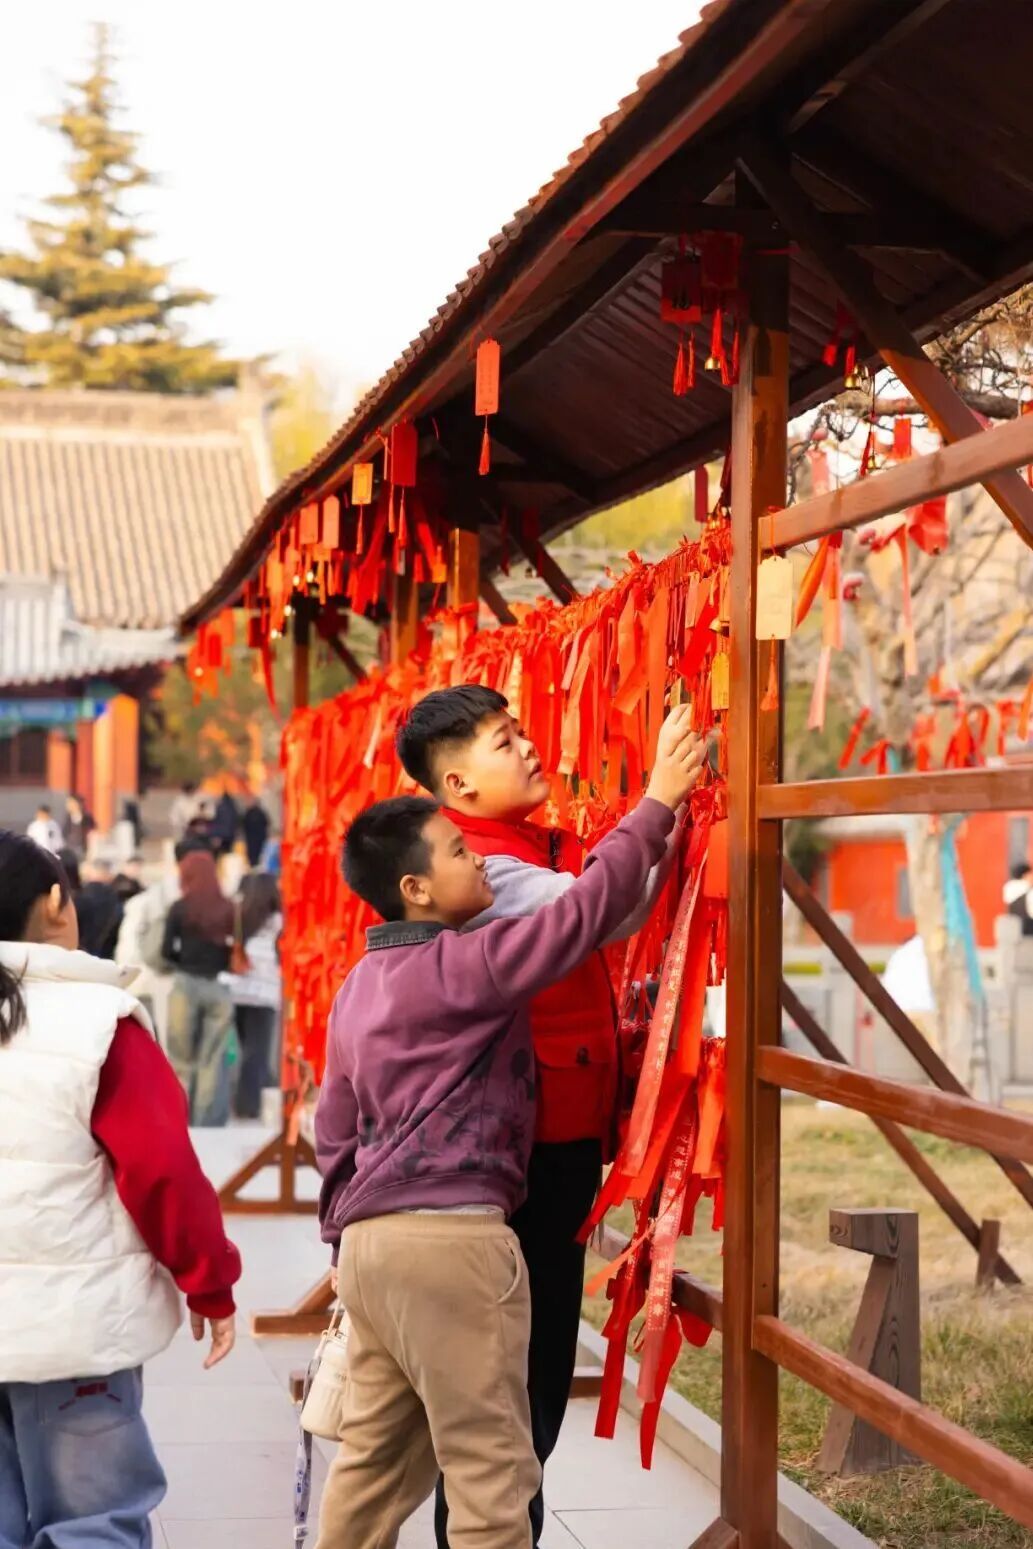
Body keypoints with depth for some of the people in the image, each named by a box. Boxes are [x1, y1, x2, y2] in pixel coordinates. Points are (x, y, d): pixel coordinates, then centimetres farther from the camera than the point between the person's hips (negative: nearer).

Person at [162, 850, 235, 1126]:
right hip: (219, 987, 1)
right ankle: (209, 1122, 5)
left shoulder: (180, 908, -4)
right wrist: (219, 962, 10)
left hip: (187, 985, -1)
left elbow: (167, 951, -4)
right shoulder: (228, 909, -1)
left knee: (182, 1058, 10)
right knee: (213, 1059, 6)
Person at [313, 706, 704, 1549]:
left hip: (373, 1236, 9)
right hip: (450, 1236, -9)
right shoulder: (462, 966, -11)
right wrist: (657, 805, -9)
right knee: (490, 1468, -2)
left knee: (375, 1458, 15)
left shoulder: (361, 986, 16)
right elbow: (584, 911, -15)